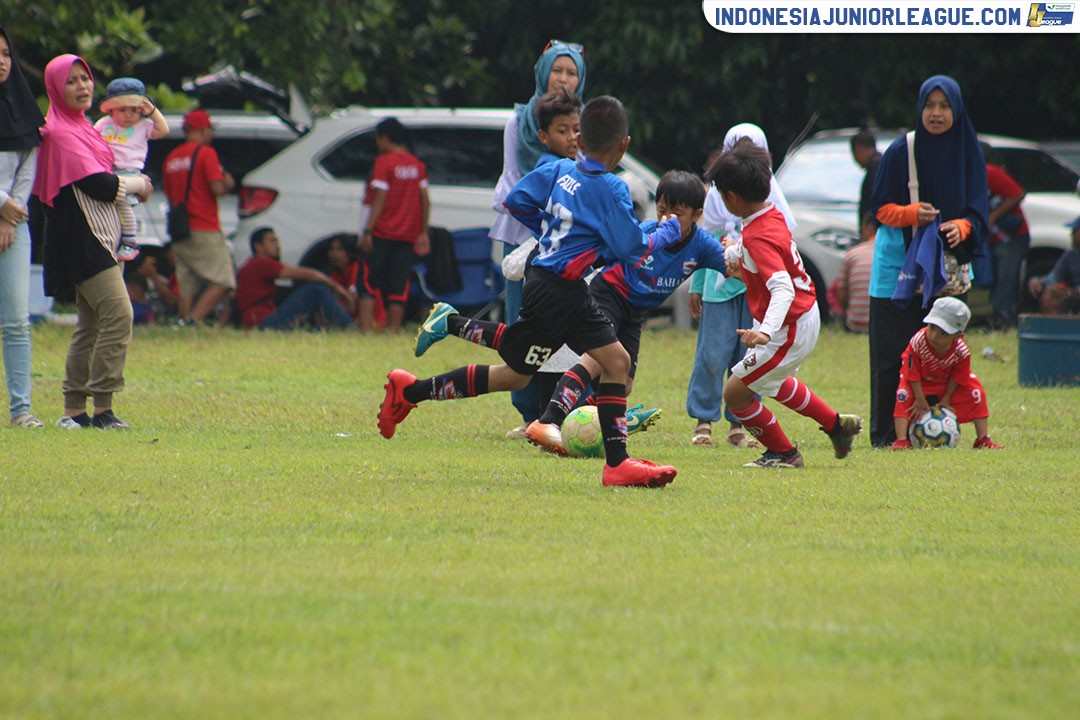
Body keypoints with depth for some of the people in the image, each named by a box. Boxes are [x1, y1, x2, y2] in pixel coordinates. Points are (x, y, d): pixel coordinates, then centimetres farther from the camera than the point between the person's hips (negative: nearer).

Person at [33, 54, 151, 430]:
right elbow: (100, 185, -17)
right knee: (118, 314, -16)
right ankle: (102, 408, -16)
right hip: (82, 240, -10)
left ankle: (74, 410, 12)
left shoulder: (80, 127, 18)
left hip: (98, 238, 10)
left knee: (92, 323, 10)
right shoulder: (62, 134, -13)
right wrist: (134, 185, -1)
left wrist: (129, 185, 1)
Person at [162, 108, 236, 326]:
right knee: (222, 283, -7)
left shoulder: (171, 158, 15)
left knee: (187, 288, 7)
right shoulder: (206, 152, -7)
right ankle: (192, 320, -22)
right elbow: (217, 189, -14)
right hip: (205, 231, -7)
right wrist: (228, 183, 5)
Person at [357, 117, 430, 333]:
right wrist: (423, 233, 12)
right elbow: (425, 200, 8)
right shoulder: (417, 164, 9)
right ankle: (394, 330, 1)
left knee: (370, 283, -1)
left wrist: (368, 231, -12)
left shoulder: (384, 162, -7)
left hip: (383, 233, -5)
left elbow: (380, 199, -13)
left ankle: (366, 329, -11)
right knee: (398, 286, 6)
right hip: (408, 235, 5)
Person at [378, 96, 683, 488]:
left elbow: (516, 201, 12)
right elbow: (632, 247, -14)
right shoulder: (611, 189, -17)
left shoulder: (560, 170, 4)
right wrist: (665, 234, 5)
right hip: (555, 291, -9)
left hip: (571, 294, 9)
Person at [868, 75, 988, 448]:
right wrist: (912, 214, -20)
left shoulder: (969, 153, 3)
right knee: (892, 351, -5)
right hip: (898, 260, -2)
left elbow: (978, 209, 4)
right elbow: (879, 207, 0)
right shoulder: (900, 151, -3)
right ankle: (885, 432, 0)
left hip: (945, 262, 2)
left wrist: (961, 228, -18)